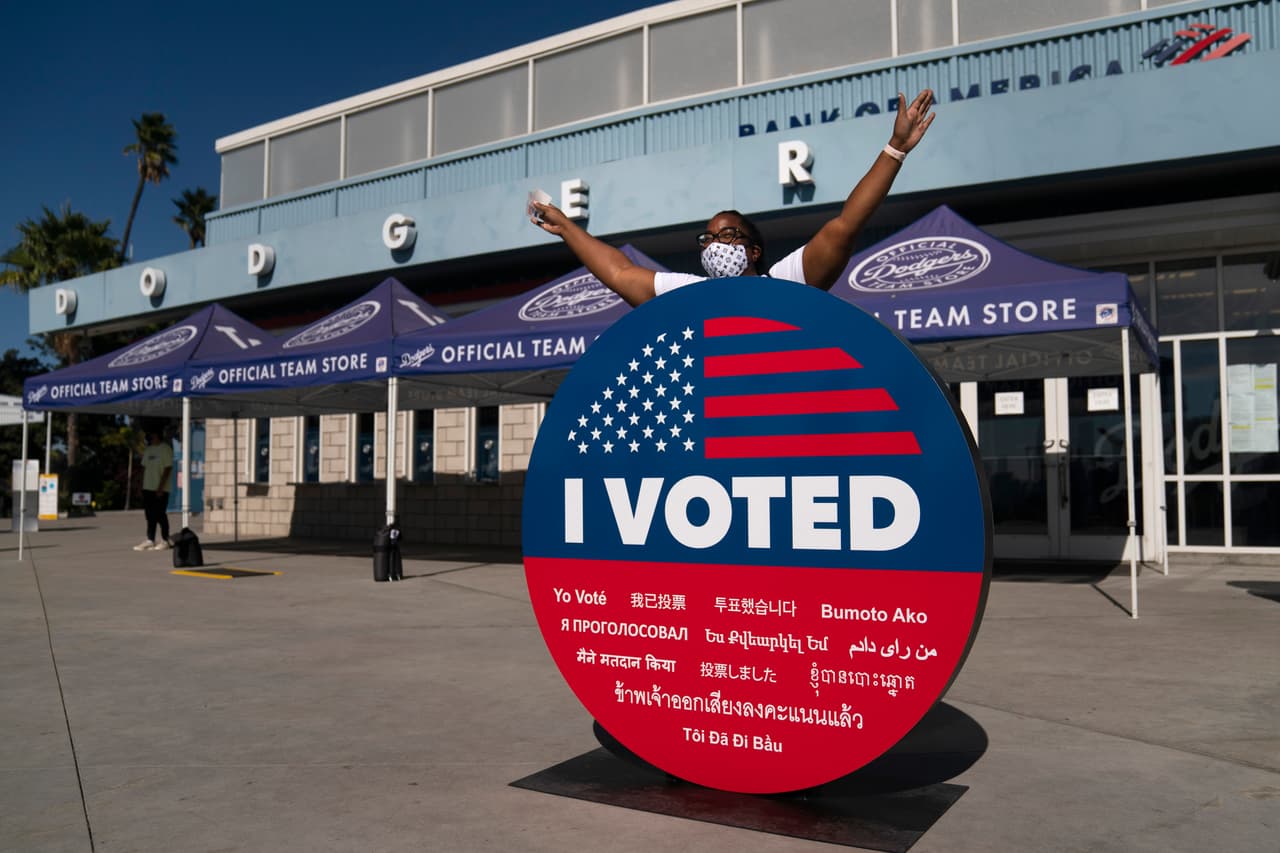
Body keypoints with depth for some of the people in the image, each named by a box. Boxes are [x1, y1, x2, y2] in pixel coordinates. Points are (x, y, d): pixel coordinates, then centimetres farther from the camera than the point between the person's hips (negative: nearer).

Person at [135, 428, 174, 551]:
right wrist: (142, 486, 11)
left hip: (160, 489, -7)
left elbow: (168, 469, -13)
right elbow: (144, 468, 18)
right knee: (150, 515, 7)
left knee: (160, 515, -3)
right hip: (148, 488, 7)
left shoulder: (165, 449, -8)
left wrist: (161, 487, -16)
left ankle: (165, 541, 6)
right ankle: (150, 540, 11)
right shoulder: (148, 450, 15)